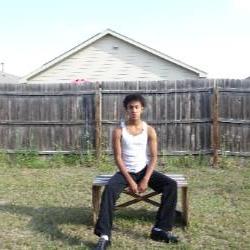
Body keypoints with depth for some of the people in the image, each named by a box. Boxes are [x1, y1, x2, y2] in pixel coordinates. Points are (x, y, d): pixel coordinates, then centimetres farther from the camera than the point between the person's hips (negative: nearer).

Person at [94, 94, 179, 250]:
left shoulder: (149, 130, -2)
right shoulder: (119, 131, -6)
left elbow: (154, 157, -3)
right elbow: (118, 158, -9)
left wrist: (146, 180, -15)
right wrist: (130, 181, -18)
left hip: (144, 170, 2)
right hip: (126, 172, -2)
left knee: (171, 185, -20)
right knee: (110, 188, -32)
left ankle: (160, 229, -12)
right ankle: (104, 235, -28)